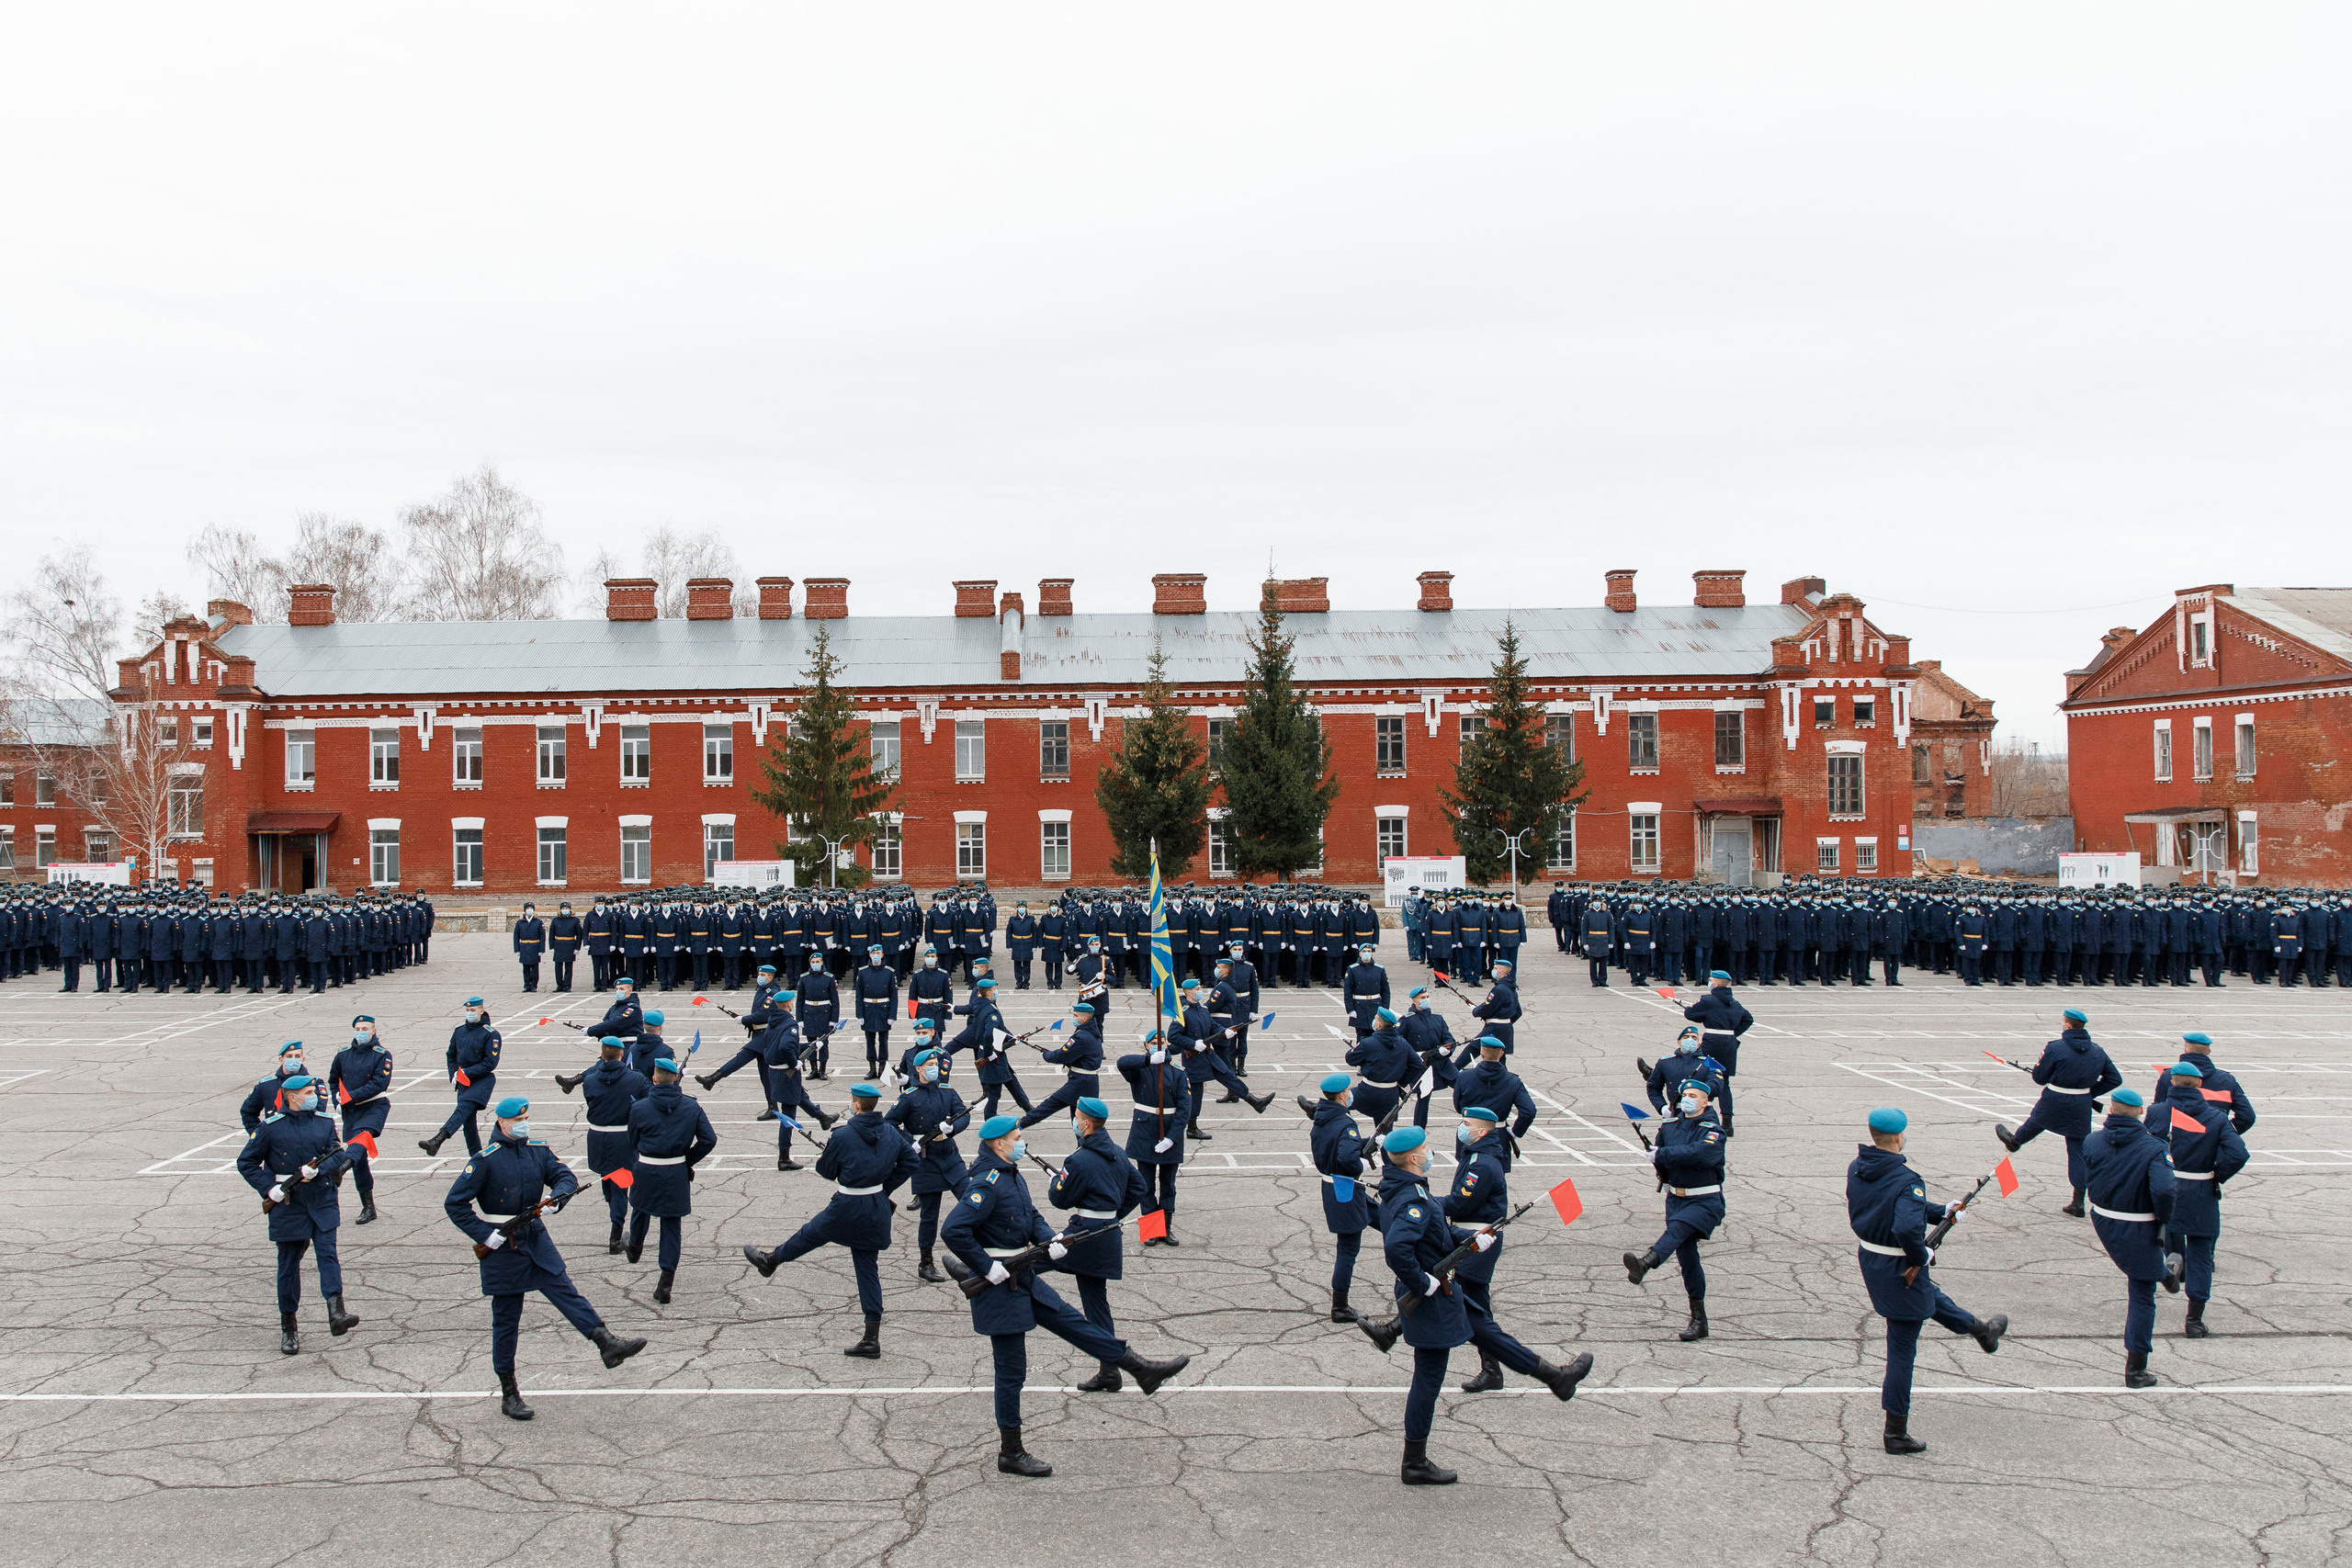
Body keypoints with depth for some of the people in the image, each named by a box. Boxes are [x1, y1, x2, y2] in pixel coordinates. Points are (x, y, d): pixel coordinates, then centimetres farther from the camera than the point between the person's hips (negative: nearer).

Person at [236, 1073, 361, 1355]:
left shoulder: (325, 1123, 6)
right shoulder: (271, 1128, -3)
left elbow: (338, 1154, 2)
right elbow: (246, 1162, 3)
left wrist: (317, 1169, -18)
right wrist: (269, 1188, -8)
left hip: (322, 1199, 2)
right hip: (288, 1204, -2)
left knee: (328, 1252, -12)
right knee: (289, 1263, 5)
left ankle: (336, 1315, -22)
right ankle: (288, 1327, 16)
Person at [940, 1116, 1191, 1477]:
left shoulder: (1012, 1175, 9)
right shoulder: (986, 1183, -22)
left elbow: (1030, 1216, 17)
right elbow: (952, 1231, -29)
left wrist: (1049, 1239, -4)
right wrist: (987, 1267, -24)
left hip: (1023, 1278, 9)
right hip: (999, 1286, -9)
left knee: (1071, 1321, 12)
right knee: (1011, 1370, 1)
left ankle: (1141, 1370, 18)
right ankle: (1010, 1454, 12)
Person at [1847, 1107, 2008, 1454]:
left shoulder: (1856, 1169, -3)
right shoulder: (1906, 1181, -28)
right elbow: (1908, 1228, -43)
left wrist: (1943, 1213, 18)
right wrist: (1921, 1257, -21)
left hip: (1868, 1258, 8)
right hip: (1900, 1270, -8)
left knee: (1929, 1296, 34)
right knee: (1901, 1350, 5)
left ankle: (1981, 1330, 62)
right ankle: (1896, 1434, 16)